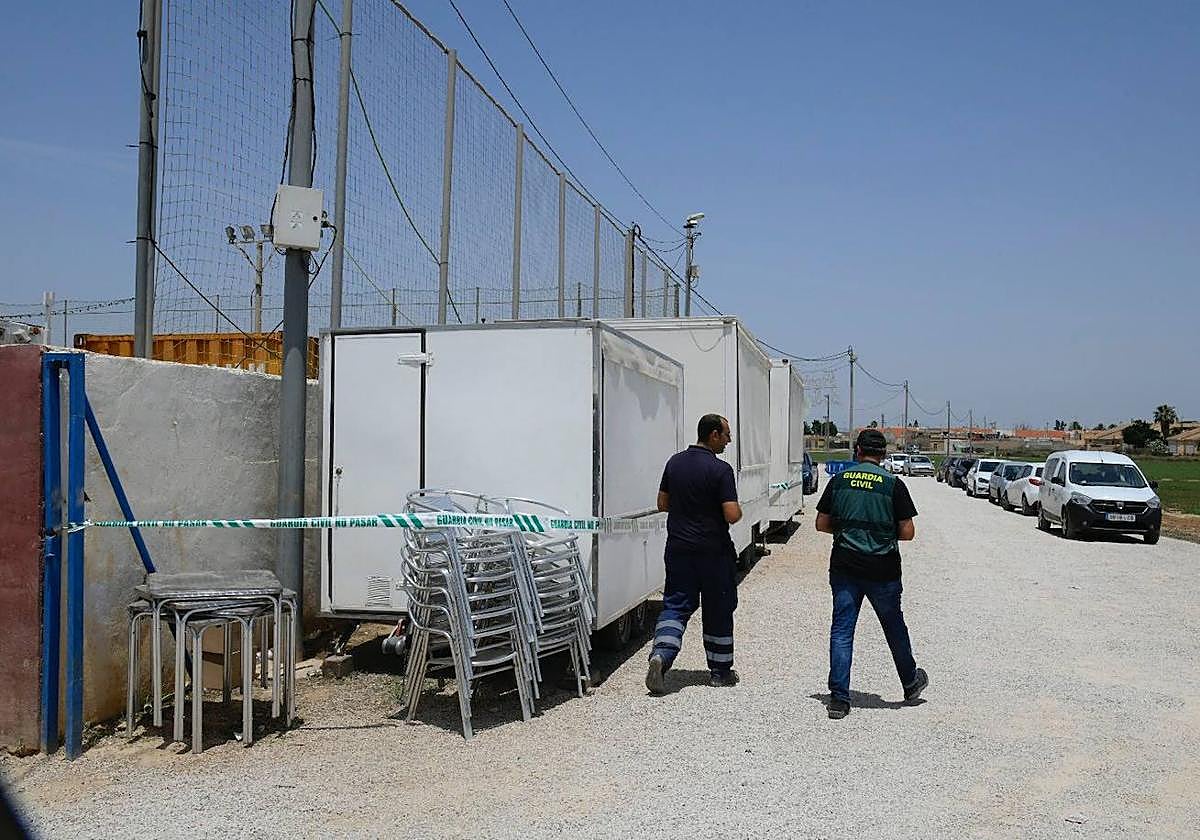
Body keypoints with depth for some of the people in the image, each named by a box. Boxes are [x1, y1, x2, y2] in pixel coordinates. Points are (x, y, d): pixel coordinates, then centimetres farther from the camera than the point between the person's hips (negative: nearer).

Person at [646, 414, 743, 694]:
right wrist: (739, 510, 2)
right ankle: (720, 671, 22)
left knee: (676, 605, 8)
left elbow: (663, 503, 13)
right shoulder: (720, 470, -15)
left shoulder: (675, 462, 5)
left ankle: (660, 655, -15)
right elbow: (732, 514, -19)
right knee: (718, 610, 10)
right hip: (713, 552, -5)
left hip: (678, 548, 5)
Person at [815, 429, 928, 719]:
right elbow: (907, 532, -7)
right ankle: (911, 684, 38)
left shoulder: (839, 480, -1)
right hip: (882, 571, -1)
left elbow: (821, 524, 3)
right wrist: (885, 533, 11)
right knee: (894, 628, 18)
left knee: (841, 630, 5)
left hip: (844, 568, 1)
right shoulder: (894, 484, -7)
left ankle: (838, 698, 2)